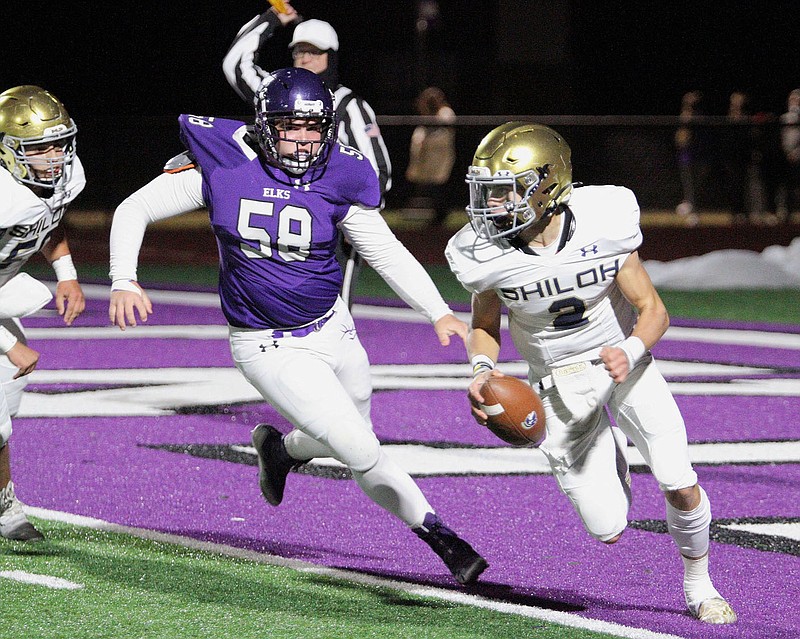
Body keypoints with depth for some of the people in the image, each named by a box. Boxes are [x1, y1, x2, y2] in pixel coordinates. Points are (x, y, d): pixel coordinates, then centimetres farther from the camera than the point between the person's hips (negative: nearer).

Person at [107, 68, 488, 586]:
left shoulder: (338, 178, -9)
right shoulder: (223, 166, -15)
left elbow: (386, 251, 1)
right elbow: (135, 211, -6)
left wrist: (439, 312, -10)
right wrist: (124, 281, -19)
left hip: (333, 329, 4)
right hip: (271, 349, -4)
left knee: (347, 440, 21)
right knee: (364, 454, -11)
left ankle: (280, 448, 52)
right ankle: (439, 536, 6)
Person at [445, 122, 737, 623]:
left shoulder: (603, 223, -23)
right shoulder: (486, 255, -19)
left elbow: (653, 311, -14)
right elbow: (485, 327, 0)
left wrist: (630, 352, -34)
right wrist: (483, 368, -21)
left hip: (622, 358, -1)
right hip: (560, 381, 1)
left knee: (680, 487, -15)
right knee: (609, 531, -4)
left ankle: (698, 586, 16)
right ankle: (610, 451, 33)